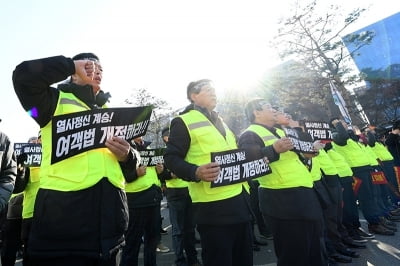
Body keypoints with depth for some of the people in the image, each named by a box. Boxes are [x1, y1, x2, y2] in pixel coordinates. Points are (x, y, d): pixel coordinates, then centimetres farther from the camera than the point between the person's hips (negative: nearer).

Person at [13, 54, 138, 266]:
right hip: (64, 210, -5)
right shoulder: (57, 100, 7)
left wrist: (127, 156, -4)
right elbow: (23, 76, -13)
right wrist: (71, 64, -3)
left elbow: (130, 168, 20)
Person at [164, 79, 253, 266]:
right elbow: (171, 158, -10)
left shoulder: (220, 122, 22)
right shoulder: (183, 122, -3)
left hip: (240, 200, 8)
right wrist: (196, 172, -27)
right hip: (213, 206, -8)